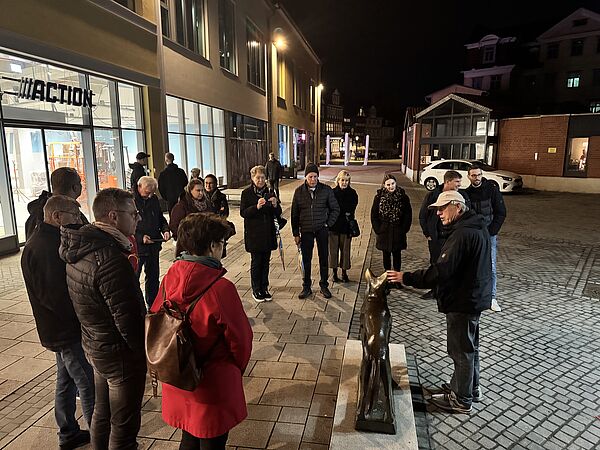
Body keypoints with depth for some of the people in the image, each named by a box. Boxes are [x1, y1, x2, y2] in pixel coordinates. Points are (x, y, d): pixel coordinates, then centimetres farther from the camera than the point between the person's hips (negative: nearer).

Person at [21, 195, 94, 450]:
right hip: (68, 332, -11)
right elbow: (55, 295, -27)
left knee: (67, 382, 21)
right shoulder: (46, 247, -23)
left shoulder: (46, 242, 10)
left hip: (58, 330, 11)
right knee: (89, 386, 0)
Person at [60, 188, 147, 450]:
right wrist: (149, 354, -15)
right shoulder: (110, 258, -29)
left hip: (93, 345, 9)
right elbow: (128, 318, -28)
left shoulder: (79, 250, 0)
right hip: (121, 352, -9)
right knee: (124, 424, 10)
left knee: (102, 412, 27)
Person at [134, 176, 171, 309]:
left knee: (153, 277, 17)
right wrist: (140, 237, -23)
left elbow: (160, 217, 18)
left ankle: (153, 305, 33)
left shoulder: (154, 199, 6)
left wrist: (165, 229, 0)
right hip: (136, 247, -6)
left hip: (154, 245, 6)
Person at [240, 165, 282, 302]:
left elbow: (278, 213, 6)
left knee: (265, 262, 10)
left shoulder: (270, 192, 7)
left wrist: (275, 205, -15)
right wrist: (256, 207, -25)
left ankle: (264, 288, 23)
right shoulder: (246, 193, -3)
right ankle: (256, 290, 16)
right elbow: (243, 213, -11)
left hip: (268, 233, 4)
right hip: (254, 235, -3)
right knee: (256, 262, 3)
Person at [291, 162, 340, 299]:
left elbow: (335, 209, 5)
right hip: (306, 231, 1)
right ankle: (306, 287, 21)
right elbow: (294, 214, 4)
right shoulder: (299, 191, -1)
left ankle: (324, 285, 24)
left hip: (322, 230, 0)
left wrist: (328, 224, -4)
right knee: (306, 260, 7)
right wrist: (296, 233, 2)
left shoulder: (326, 190, -4)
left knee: (324, 258, 8)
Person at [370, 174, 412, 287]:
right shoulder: (379, 197, -3)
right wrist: (378, 229, -4)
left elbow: (408, 215, 1)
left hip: (398, 233, 0)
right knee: (386, 255, 10)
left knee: (397, 255, 9)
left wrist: (404, 229, -5)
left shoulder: (403, 197, -3)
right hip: (384, 232, 0)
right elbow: (374, 215, 1)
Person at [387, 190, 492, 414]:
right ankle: (471, 387, 40)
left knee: (461, 349, 4)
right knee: (469, 345, 23)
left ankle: (461, 399, 20)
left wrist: (406, 278, -27)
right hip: (474, 298, 10)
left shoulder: (463, 234, -27)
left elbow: (440, 272, -32)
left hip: (462, 301, -10)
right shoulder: (477, 227, 7)